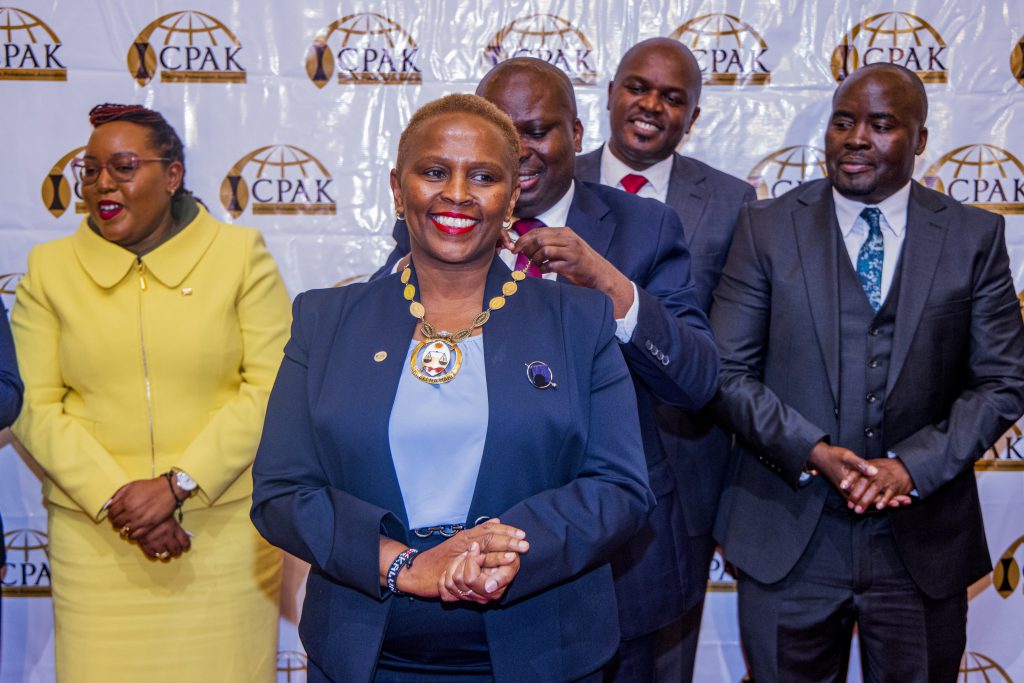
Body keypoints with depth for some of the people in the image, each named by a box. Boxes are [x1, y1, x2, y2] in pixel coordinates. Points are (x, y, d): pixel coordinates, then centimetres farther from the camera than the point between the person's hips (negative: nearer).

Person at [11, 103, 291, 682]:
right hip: (95, 537, 1)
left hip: (227, 527, -1)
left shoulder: (241, 254, 1)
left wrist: (177, 485, -12)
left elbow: (271, 389, -5)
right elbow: (36, 406, 3)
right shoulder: (50, 268, 7)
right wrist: (114, 500, -9)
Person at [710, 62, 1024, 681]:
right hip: (788, 538, 0)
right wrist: (811, 452, -16)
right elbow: (728, 371, -3)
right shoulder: (769, 227, 0)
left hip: (923, 542, 1)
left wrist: (913, 465, -13)